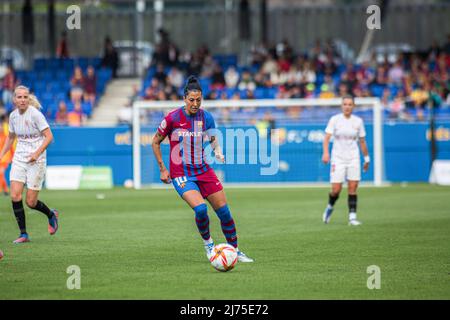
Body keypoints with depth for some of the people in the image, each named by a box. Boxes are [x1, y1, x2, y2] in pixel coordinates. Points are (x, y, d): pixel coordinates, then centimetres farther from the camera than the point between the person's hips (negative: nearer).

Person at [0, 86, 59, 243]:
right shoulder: (13, 115, 4)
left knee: (30, 202, -4)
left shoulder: (35, 114, -14)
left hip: (36, 160, -5)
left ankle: (51, 215, 28)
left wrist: (37, 153, -26)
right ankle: (23, 234, 0)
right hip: (19, 159, 5)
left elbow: (49, 136, -16)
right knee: (15, 196, -11)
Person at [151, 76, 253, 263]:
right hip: (181, 175, -4)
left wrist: (218, 152, -4)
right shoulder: (172, 118, -11)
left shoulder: (206, 117, -1)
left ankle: (235, 251, 18)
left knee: (224, 211, 0)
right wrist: (162, 169, -1)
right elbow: (155, 142, 2)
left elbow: (213, 139, 17)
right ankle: (208, 244, 3)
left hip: (203, 170, 4)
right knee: (201, 209, -24)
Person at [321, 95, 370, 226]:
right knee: (336, 189, -6)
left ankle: (352, 217, -2)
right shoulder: (335, 119, -3)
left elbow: (362, 141, 12)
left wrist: (367, 158, 13)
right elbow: (327, 137, -9)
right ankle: (330, 207, 24)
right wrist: (325, 153, -24)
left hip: (353, 158, 2)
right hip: (338, 158, -2)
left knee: (352, 189, -6)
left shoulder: (358, 121, 4)